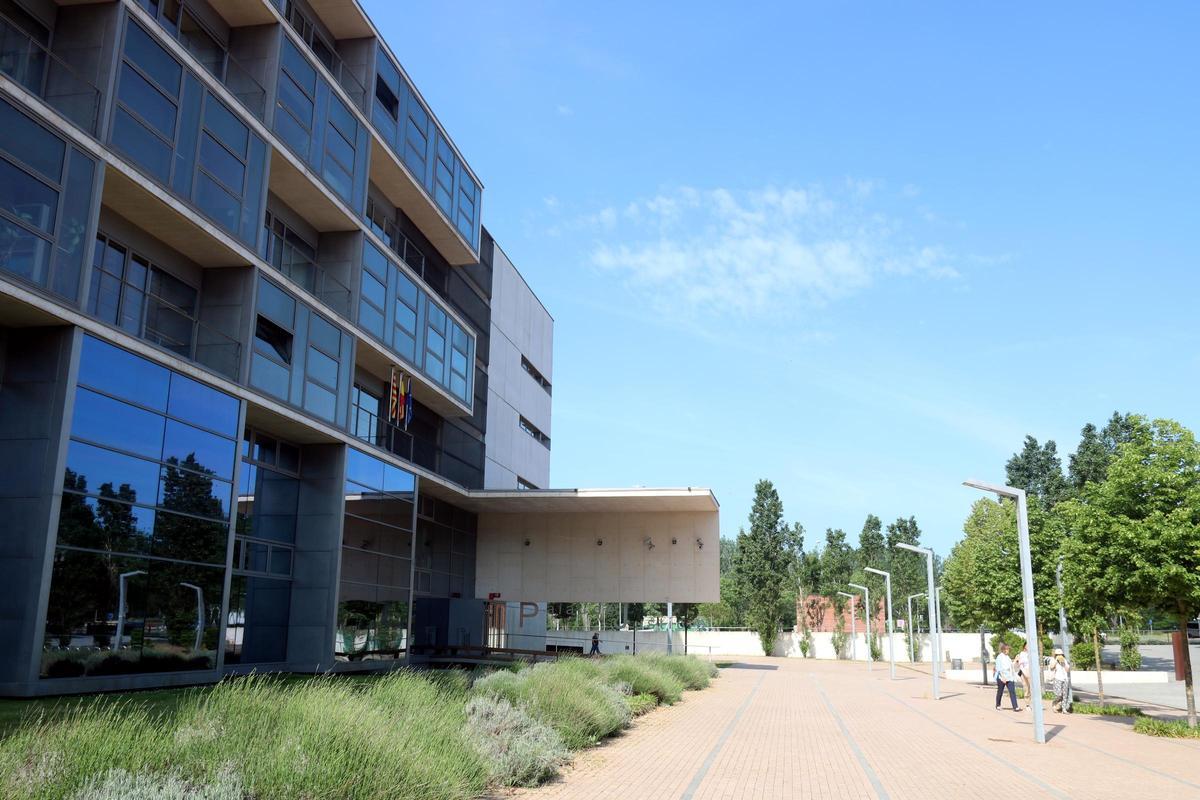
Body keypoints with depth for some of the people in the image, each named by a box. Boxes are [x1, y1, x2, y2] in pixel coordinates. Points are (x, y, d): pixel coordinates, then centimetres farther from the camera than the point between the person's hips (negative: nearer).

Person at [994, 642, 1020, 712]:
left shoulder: (1008, 657, 15)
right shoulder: (999, 657, -7)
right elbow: (998, 668, -14)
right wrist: (1003, 677, -23)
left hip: (1009, 677, 6)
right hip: (1001, 677, -6)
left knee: (1012, 691, -8)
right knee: (1000, 692, 6)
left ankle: (1015, 707, -15)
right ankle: (998, 706, 23)